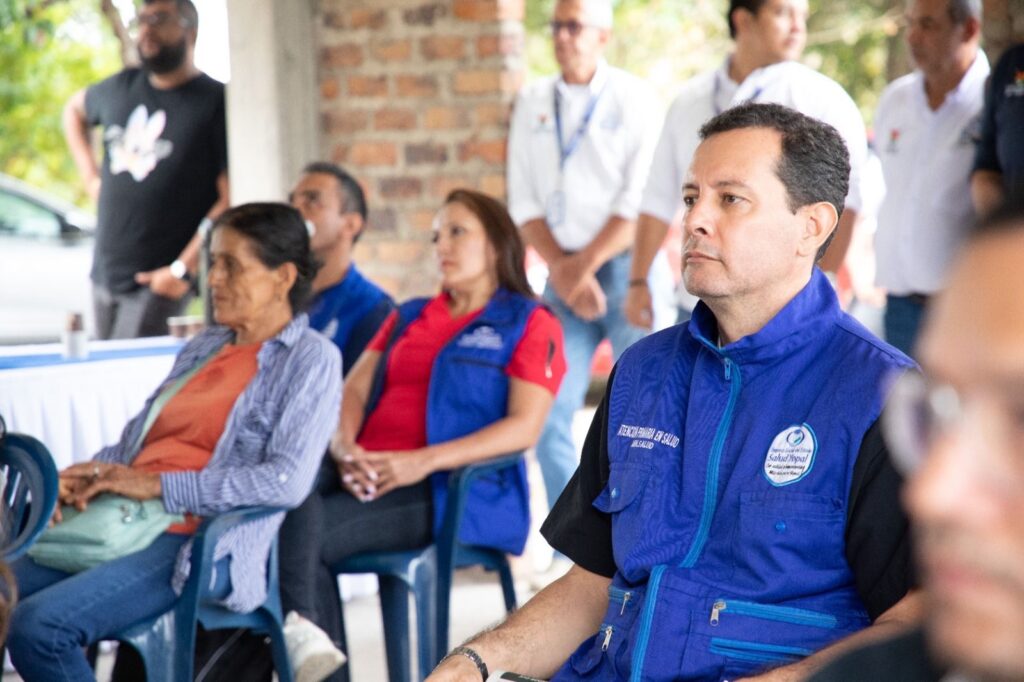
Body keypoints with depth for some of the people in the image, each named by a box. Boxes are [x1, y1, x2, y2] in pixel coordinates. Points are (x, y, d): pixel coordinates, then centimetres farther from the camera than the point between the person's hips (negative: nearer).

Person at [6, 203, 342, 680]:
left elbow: (288, 480, -14)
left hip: (202, 546, -7)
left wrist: (157, 485, -15)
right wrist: (87, 474, 1)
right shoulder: (203, 347, 23)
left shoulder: (310, 359, -1)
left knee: (39, 625, -27)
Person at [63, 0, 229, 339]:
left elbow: (230, 201, -14)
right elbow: (74, 110, 34)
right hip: (105, 273, 7)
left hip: (159, 280, -6)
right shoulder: (120, 88, 10)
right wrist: (90, 175, 19)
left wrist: (184, 269, -18)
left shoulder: (216, 102, -8)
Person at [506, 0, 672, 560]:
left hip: (626, 267, -4)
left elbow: (640, 199, -8)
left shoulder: (631, 98, 0)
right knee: (547, 413, -3)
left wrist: (585, 265, -11)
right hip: (565, 275, 4)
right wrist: (562, 270, -6)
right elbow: (524, 201, 6)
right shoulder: (533, 103, 10)